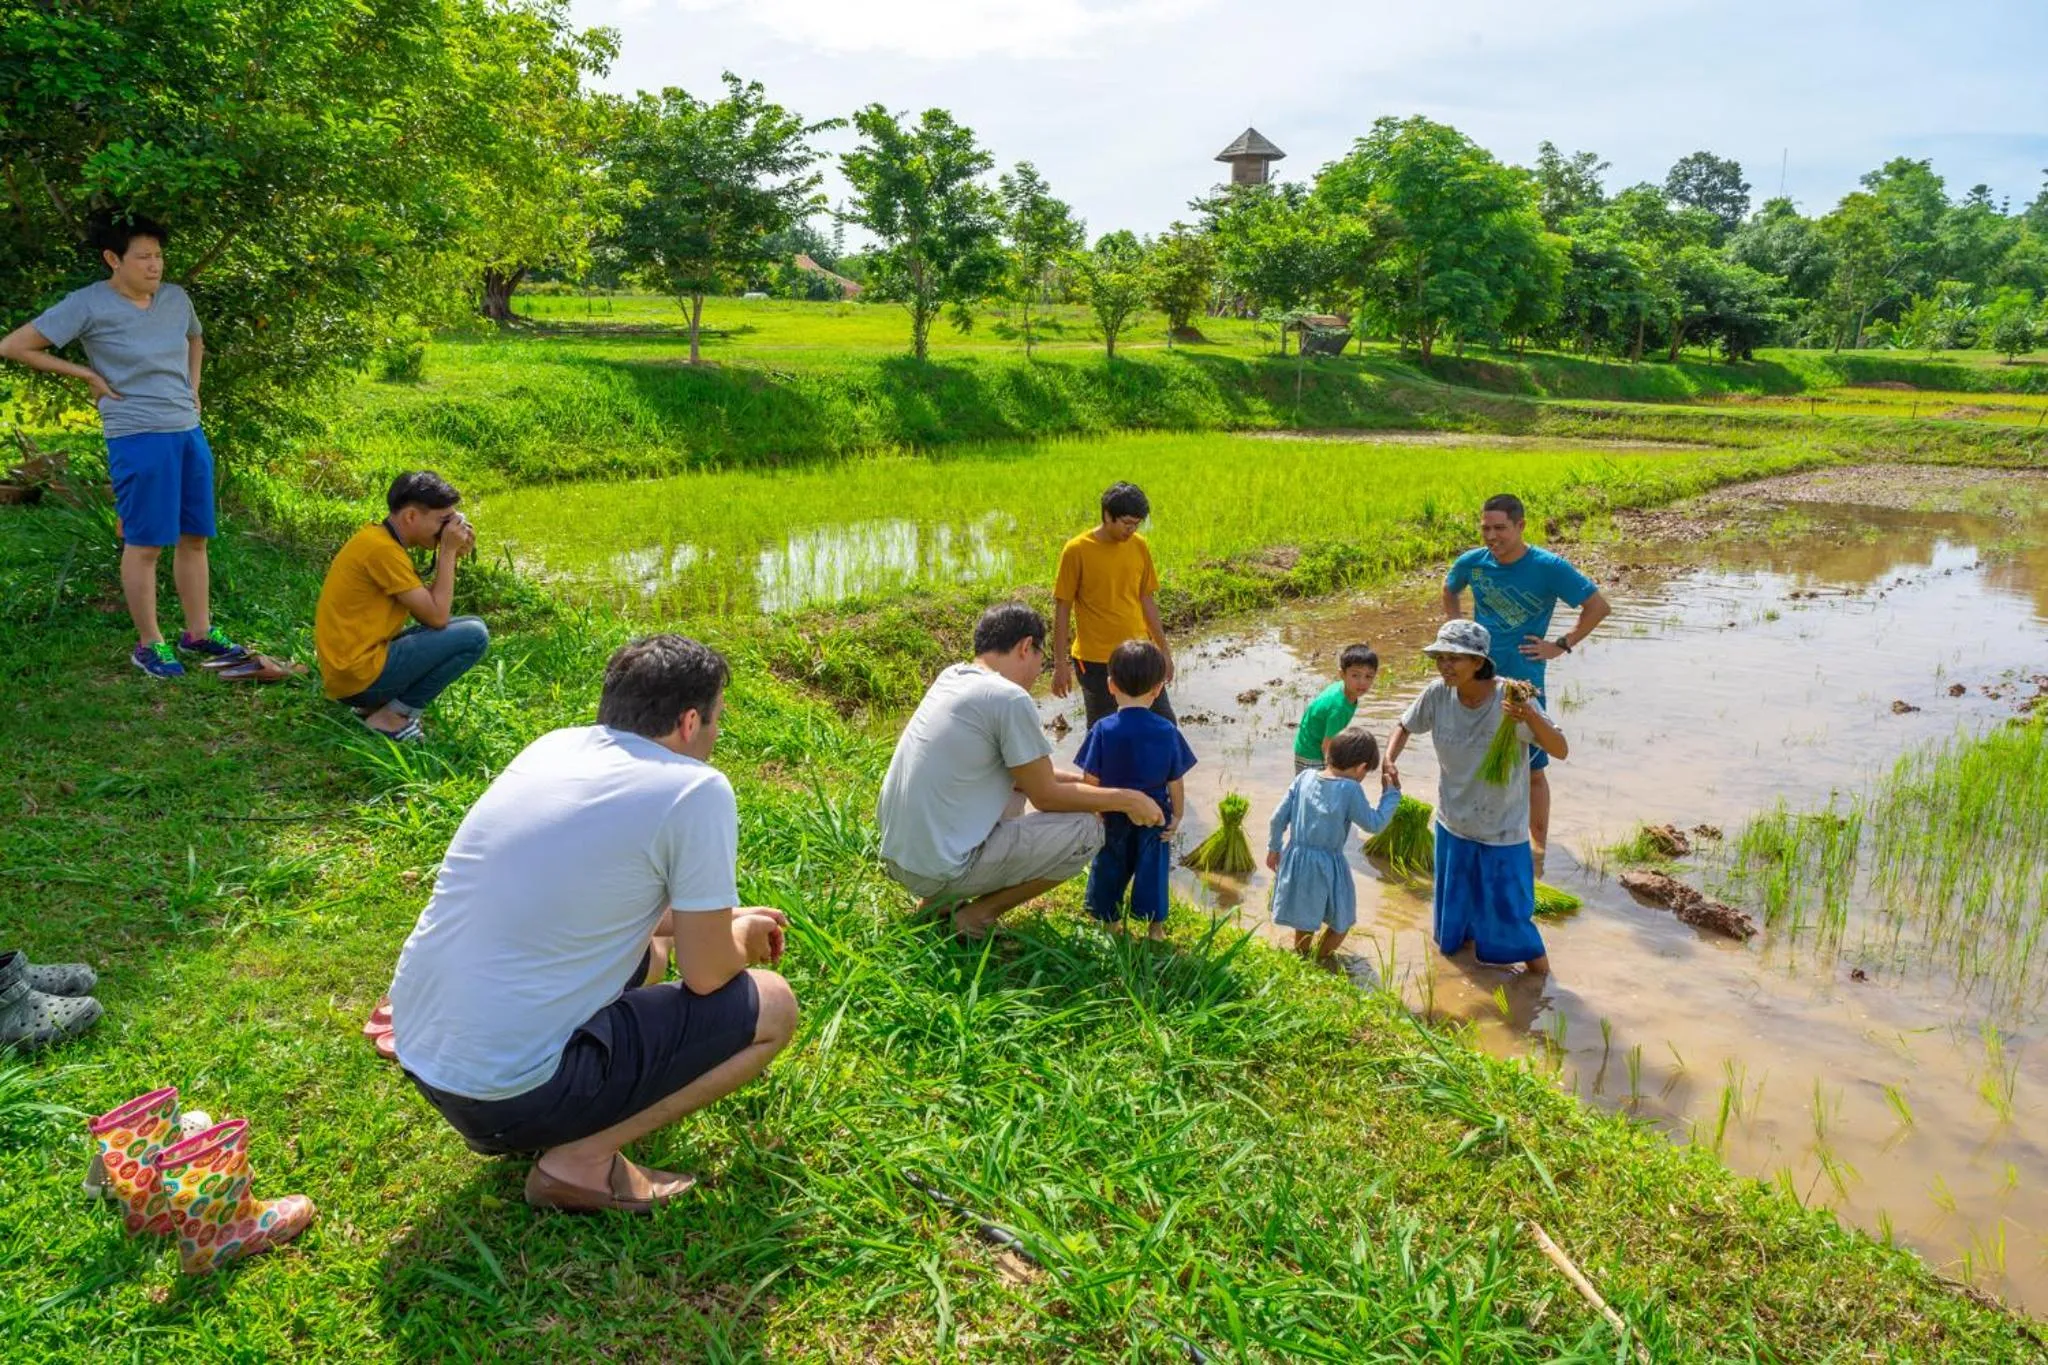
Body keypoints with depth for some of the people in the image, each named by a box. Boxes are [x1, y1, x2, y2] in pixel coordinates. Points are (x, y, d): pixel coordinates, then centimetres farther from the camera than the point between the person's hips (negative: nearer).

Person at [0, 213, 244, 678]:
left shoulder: (176, 298, 8)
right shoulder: (88, 305, -8)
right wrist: (87, 375, -6)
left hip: (189, 432, 6)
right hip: (138, 436, -6)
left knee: (194, 538, 11)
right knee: (145, 544, -1)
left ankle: (199, 633, 22)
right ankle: (149, 645, 9)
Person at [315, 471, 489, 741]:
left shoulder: (378, 537, 12)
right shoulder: (382, 549, -17)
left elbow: (427, 606, 13)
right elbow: (436, 617, -15)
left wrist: (451, 554, 5)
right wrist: (448, 552, -8)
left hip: (344, 672, 10)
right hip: (360, 676, -10)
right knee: (474, 634, -13)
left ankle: (372, 706, 12)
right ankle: (391, 717, -5)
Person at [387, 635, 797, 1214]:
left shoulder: (554, 746, 7)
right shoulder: (696, 792, -14)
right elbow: (706, 975, -7)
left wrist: (721, 922, 27)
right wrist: (745, 937, 16)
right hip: (514, 1091, -8)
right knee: (771, 1006, 4)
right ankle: (582, 1160, -2)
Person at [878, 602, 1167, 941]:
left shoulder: (950, 678, 8)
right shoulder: (1010, 698, -17)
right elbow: (1047, 796, -7)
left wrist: (1081, 780, 18)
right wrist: (1126, 799, 3)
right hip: (941, 870, -8)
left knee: (1015, 782, 28)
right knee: (1087, 828, -2)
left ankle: (938, 900, 17)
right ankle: (978, 915, 2)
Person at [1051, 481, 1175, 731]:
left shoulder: (1139, 547, 2)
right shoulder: (1076, 551, -11)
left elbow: (1147, 600, 12)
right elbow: (1062, 609, -7)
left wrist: (1164, 649, 13)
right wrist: (1060, 664, -7)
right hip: (1096, 661, -4)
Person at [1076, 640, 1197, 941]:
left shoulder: (1104, 730, -14)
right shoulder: (1168, 732, -11)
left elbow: (1091, 780, -12)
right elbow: (1175, 781, -4)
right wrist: (1177, 814, 9)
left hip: (1113, 818, 0)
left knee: (1109, 868, 17)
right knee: (1153, 868, 15)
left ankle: (1111, 922, 29)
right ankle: (1155, 926, 24)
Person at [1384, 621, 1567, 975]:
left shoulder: (1511, 698, -25)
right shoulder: (1439, 693, -14)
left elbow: (1560, 750, -30)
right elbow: (1405, 726, 4)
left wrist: (1530, 717, -48)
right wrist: (1389, 759, -15)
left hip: (1502, 831, -4)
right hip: (1453, 823, 4)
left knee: (1510, 915, 7)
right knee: (1454, 903, 24)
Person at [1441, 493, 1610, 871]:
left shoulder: (1549, 567, -14)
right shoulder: (1471, 563, -3)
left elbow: (1598, 606, -8)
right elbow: (1449, 592, 20)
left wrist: (1562, 645, -10)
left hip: (1524, 682, -4)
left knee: (1533, 771, 6)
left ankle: (1538, 850, 20)